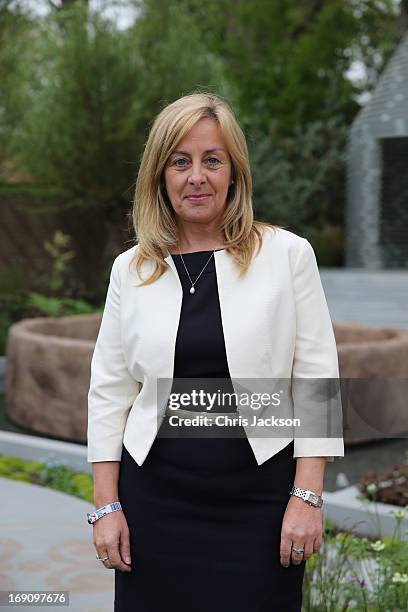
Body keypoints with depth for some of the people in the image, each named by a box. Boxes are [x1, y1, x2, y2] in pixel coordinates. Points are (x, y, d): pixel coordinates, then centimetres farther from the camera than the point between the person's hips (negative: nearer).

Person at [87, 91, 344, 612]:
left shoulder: (287, 254, -1)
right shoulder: (131, 268, 5)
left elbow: (315, 378, -2)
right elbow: (110, 389, 7)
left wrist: (307, 497, -7)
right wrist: (106, 506, 3)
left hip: (258, 499, -2)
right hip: (155, 499, 2)